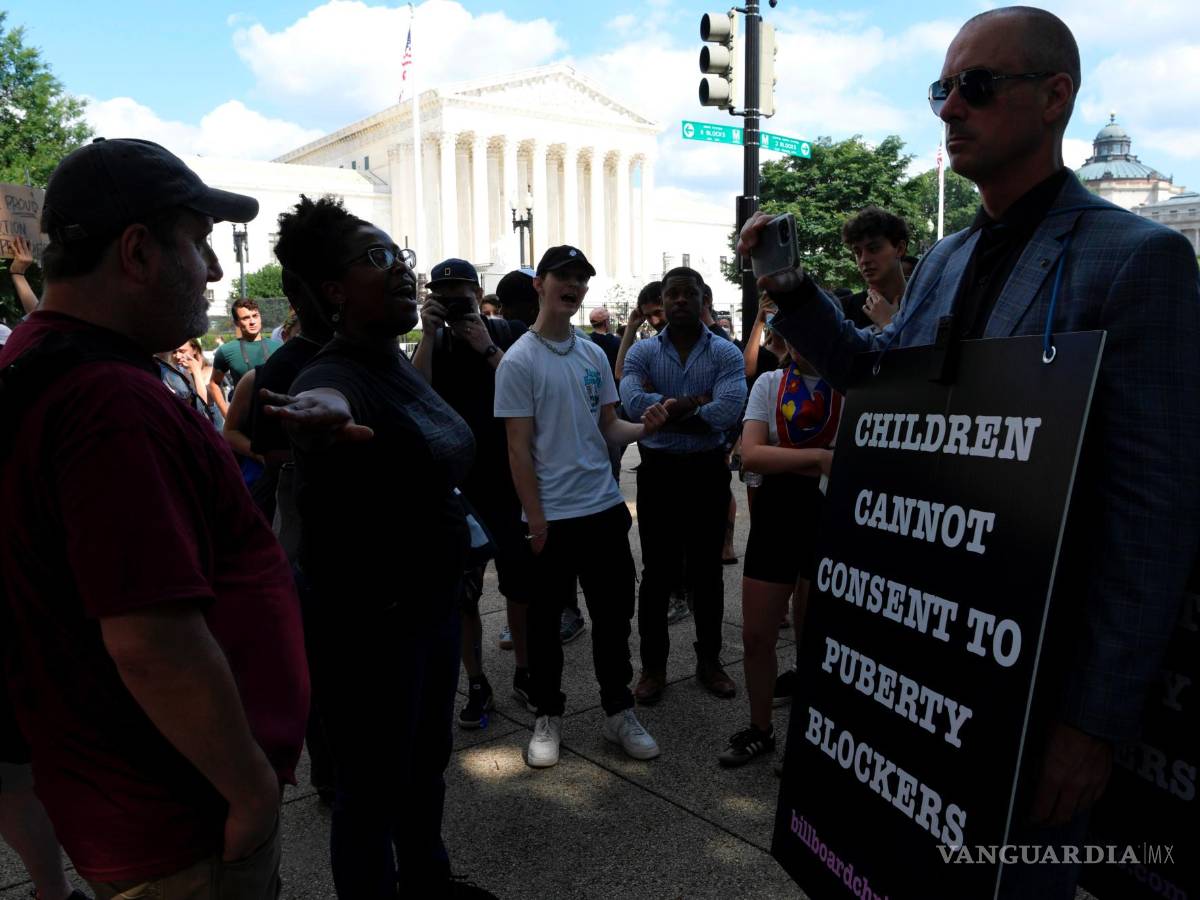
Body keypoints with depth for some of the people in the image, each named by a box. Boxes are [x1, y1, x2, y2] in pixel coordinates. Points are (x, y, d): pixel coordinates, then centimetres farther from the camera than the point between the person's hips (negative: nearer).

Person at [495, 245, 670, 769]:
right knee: (545, 621, 9)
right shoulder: (519, 361, -8)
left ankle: (619, 712, 28)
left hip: (605, 508, 5)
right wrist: (536, 520, -12)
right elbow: (519, 449, -10)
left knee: (613, 615, 13)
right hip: (551, 516, -5)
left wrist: (644, 427, -11)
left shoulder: (594, 355, 8)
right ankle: (548, 718, 27)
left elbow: (608, 428, 10)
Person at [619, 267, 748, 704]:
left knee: (707, 570, 12)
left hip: (708, 471, 0)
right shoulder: (642, 352, 0)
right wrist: (696, 402, -18)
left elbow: (727, 412, -19)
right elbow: (633, 402, -19)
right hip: (659, 471, 0)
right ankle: (653, 665, 21)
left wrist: (663, 409, -15)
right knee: (657, 572, 8)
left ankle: (709, 660, 28)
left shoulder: (726, 353, -2)